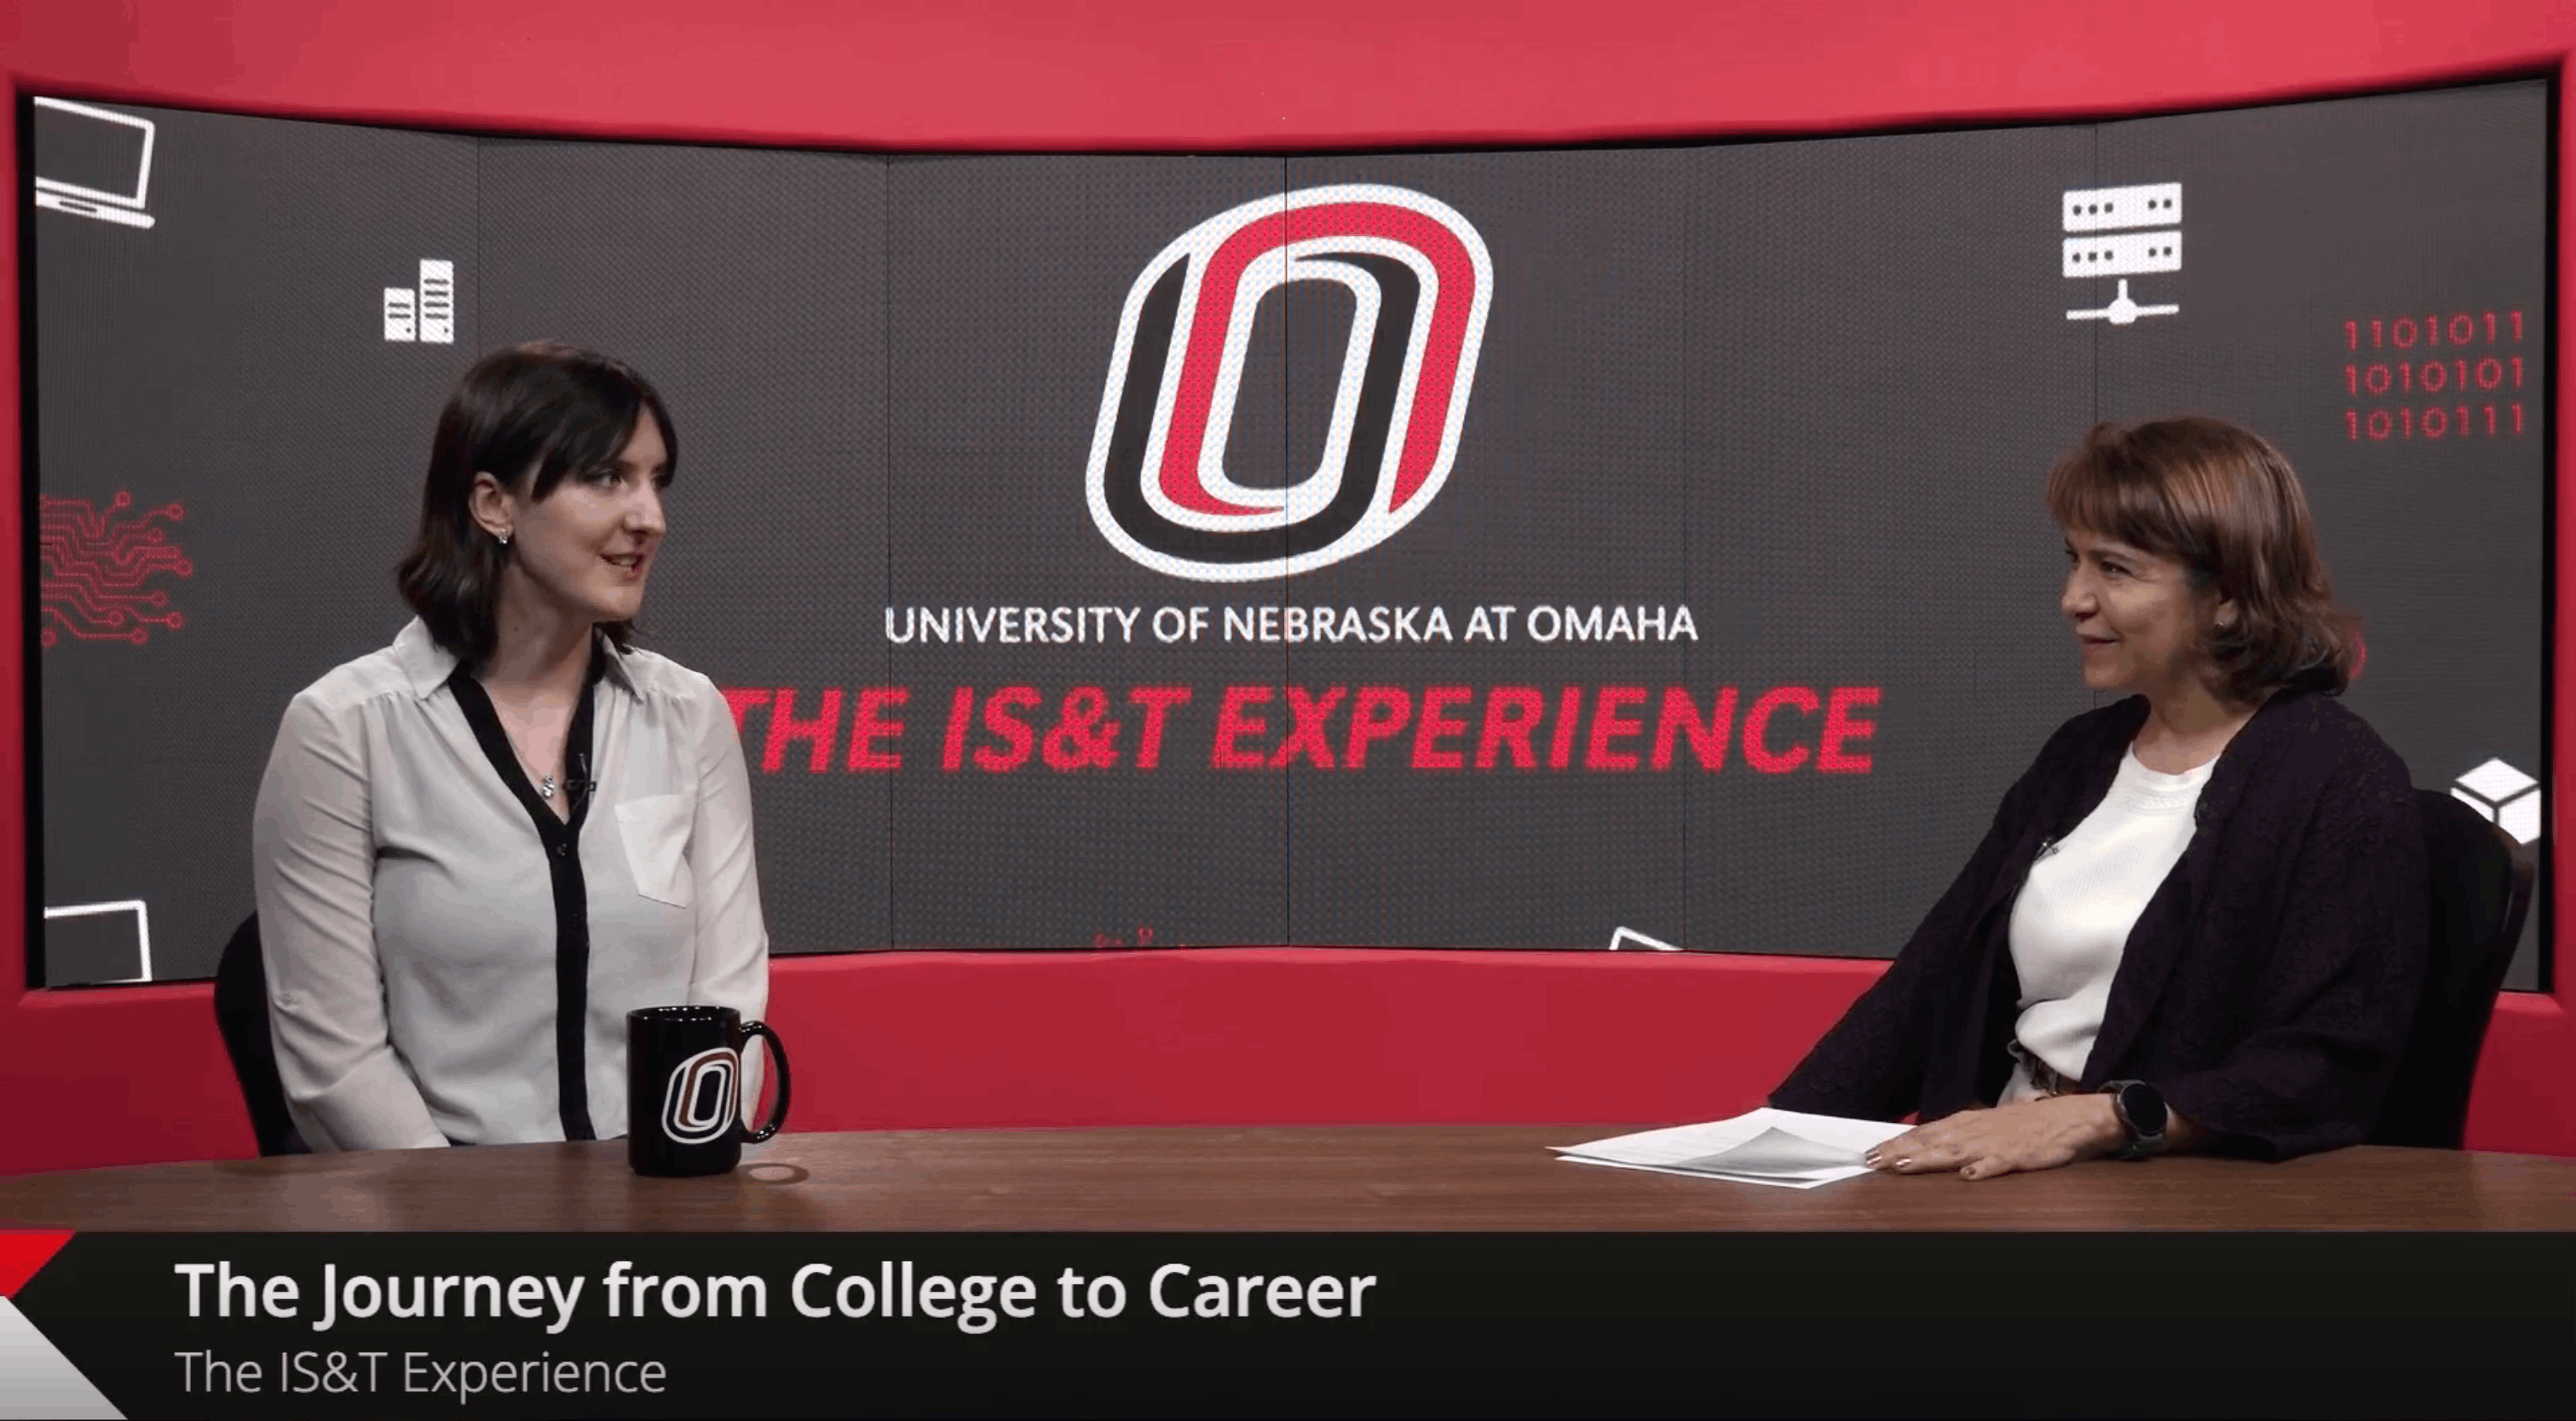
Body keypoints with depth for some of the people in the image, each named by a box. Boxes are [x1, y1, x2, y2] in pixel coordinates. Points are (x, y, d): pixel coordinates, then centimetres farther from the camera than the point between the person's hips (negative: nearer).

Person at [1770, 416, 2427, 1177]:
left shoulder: (2342, 785, -7)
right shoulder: (2081, 752, 14)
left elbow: (2332, 1073, -15)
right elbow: (1930, 985, 14)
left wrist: (2094, 1120, -24)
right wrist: (1780, 1138, 2)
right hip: (1994, 1172, 6)